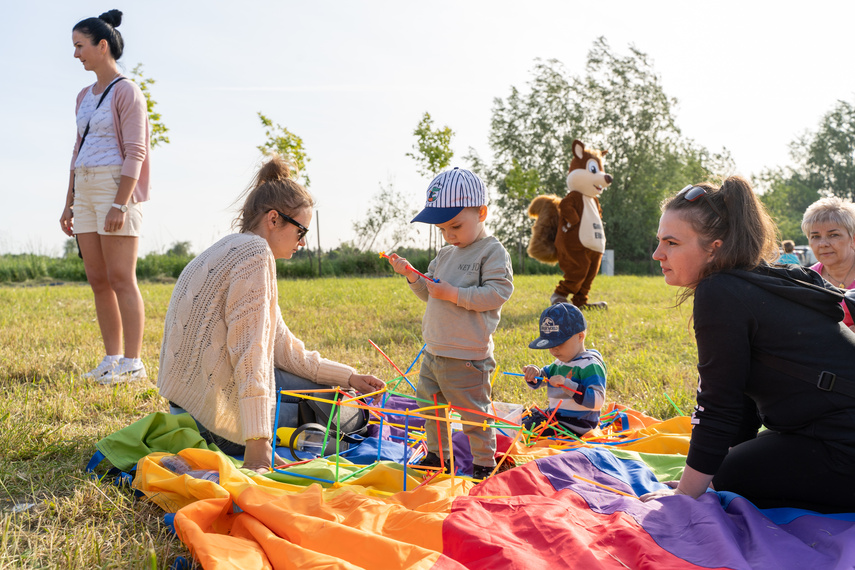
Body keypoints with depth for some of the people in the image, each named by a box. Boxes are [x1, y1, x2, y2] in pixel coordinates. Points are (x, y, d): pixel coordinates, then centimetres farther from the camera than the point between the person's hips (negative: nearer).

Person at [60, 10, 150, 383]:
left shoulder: (127, 92, -6)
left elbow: (135, 153, -13)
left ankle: (133, 363, -5)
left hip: (117, 188, -8)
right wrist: (69, 204, 17)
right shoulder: (85, 96, 18)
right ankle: (112, 359, 12)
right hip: (86, 191, 8)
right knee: (98, 280, 6)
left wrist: (120, 204, -21)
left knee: (120, 279, -9)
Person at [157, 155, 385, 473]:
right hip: (213, 396, -10)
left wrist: (348, 377, 12)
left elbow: (282, 346, 15)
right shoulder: (255, 252, -15)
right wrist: (257, 442, -27)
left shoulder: (234, 250, 16)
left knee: (322, 387, 23)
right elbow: (250, 351, -24)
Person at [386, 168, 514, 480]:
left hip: (466, 357, -8)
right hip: (433, 351, 8)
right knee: (428, 404, 18)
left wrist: (453, 294, -22)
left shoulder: (492, 252, -10)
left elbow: (497, 293, -20)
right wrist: (411, 275, 4)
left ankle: (484, 463, 20)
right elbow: (430, 294, 21)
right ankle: (437, 456, 34)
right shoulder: (445, 255, 14)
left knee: (473, 413, 2)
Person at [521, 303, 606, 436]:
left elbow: (597, 401, -28)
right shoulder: (560, 362, 11)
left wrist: (567, 385, -34)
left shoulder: (590, 365, -17)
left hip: (574, 426, -10)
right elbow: (538, 381, 21)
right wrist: (534, 373, -5)